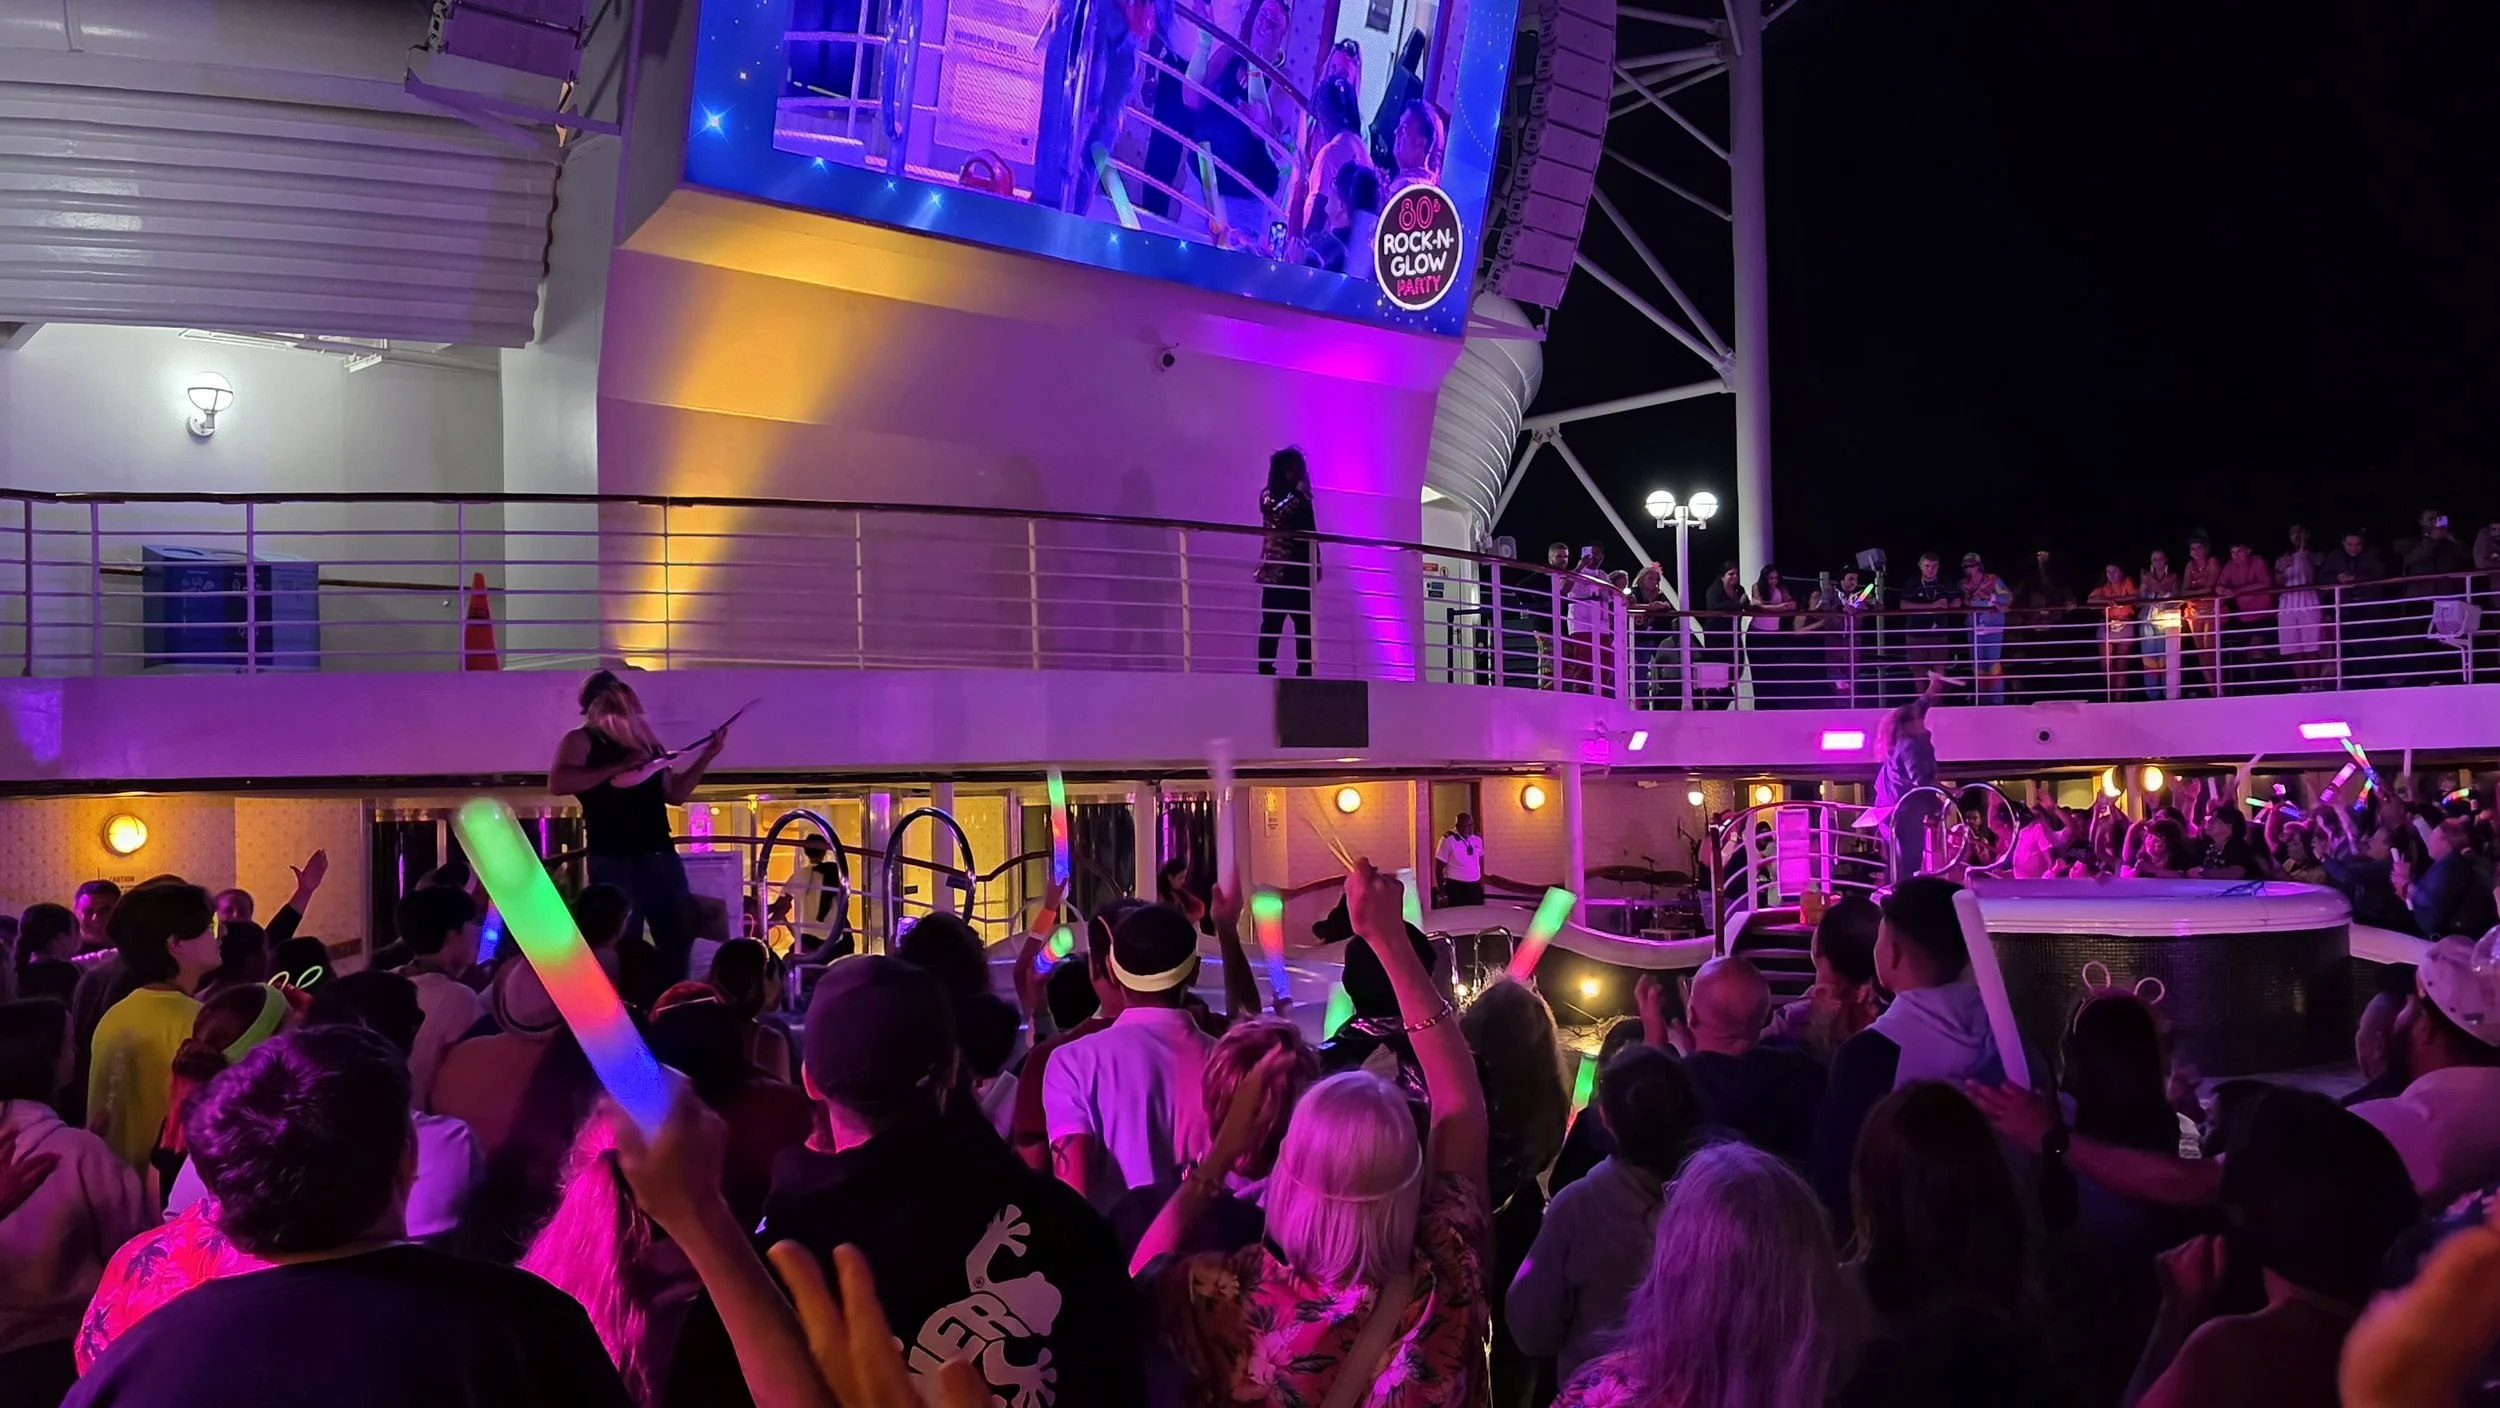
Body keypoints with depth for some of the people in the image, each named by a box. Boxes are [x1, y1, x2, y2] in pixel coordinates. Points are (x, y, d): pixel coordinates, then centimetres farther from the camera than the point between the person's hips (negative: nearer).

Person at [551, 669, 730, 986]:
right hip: (614, 860, -6)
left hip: (661, 855, 7)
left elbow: (676, 793, 21)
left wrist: (707, 755, 12)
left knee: (679, 938, 8)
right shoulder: (582, 740, 1)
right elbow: (557, 781, -18)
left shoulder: (646, 741, 19)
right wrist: (617, 767, -19)